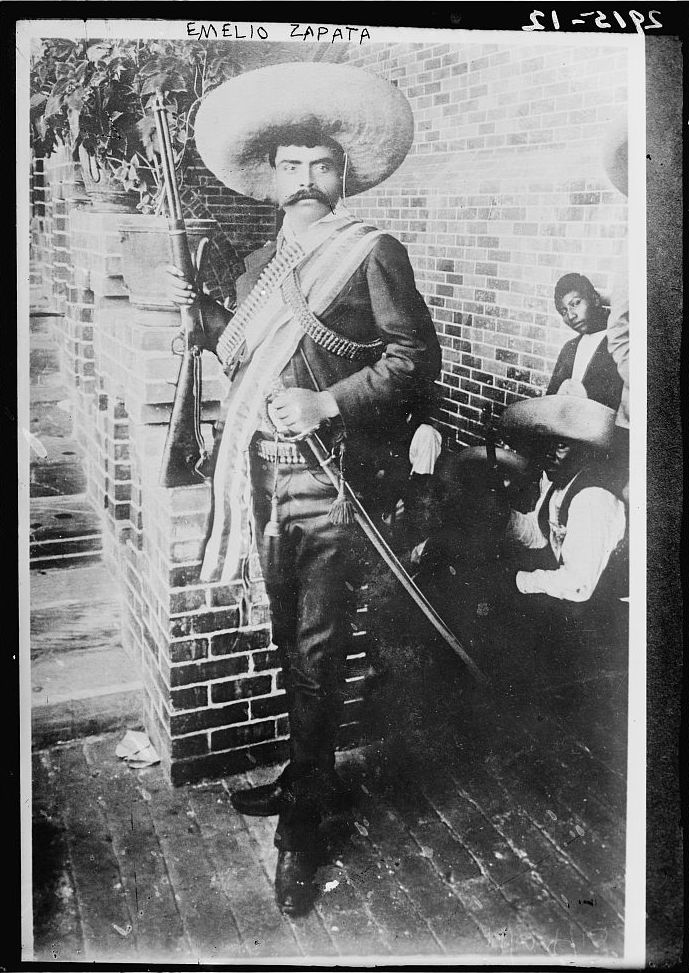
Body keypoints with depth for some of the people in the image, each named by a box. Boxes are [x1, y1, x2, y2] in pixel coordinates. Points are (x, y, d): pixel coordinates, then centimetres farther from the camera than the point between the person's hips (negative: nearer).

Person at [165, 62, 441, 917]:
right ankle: (308, 776, 32)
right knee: (287, 637, 14)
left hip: (328, 476, -6)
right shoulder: (260, 266, 18)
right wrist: (203, 312, 12)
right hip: (263, 473, 6)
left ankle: (302, 816, 12)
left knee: (317, 647, -1)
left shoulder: (373, 253, -1)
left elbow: (415, 356, -7)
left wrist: (329, 403, -16)